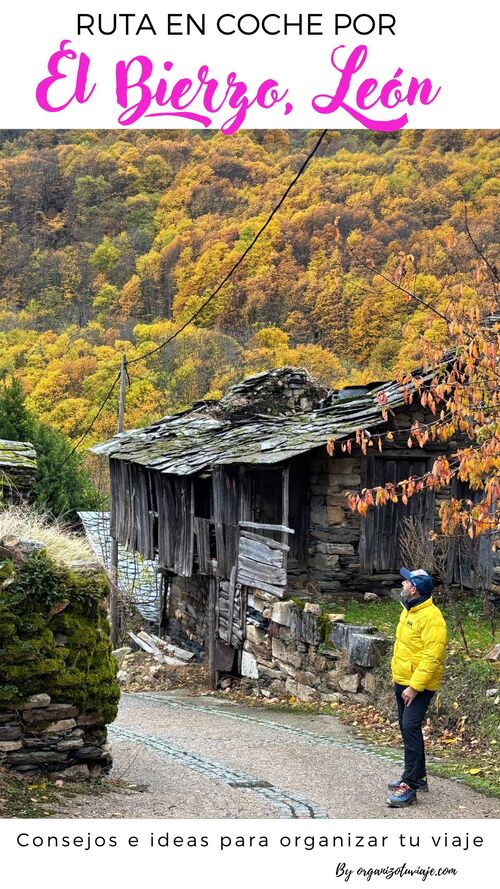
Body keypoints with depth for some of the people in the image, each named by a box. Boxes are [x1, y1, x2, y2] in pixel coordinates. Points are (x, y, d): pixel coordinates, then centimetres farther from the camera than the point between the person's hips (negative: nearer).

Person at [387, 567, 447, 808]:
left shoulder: (431, 617, -21)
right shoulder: (409, 611, 10)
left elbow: (432, 657, -26)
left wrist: (414, 686, -28)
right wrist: (396, 675, 21)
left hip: (419, 685, -10)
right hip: (403, 682, 10)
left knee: (410, 728, -15)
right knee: (407, 728, 17)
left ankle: (409, 787, -15)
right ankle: (418, 776, 30)